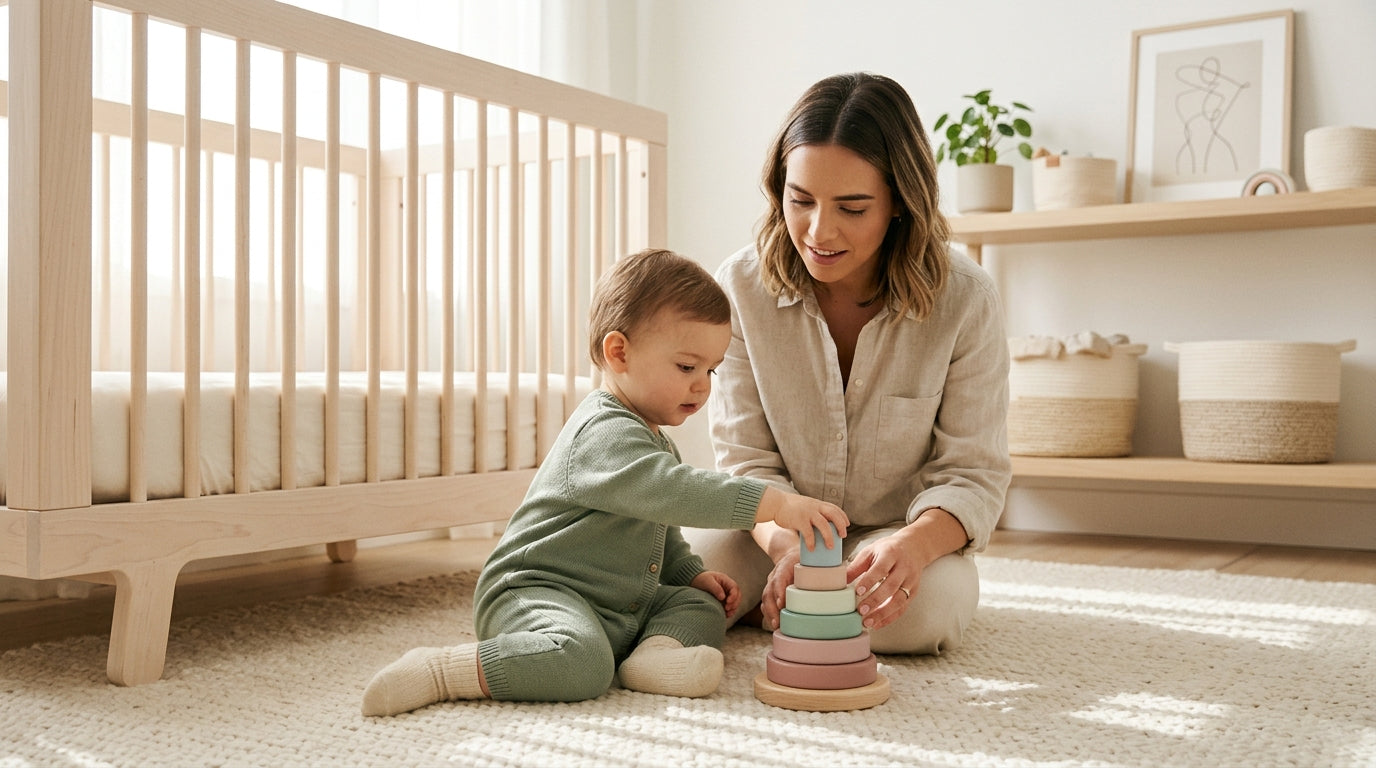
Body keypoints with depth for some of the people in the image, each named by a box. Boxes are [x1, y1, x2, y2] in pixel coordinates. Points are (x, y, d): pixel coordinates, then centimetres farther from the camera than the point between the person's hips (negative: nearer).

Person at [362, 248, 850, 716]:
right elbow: (671, 492, -35)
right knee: (580, 662, -36)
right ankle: (437, 671, -23)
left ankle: (654, 653, -16)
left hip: (623, 606, 10)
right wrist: (776, 504, -40)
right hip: (536, 590, -10)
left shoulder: (656, 441, 17)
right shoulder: (604, 434, -18)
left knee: (702, 608, 10)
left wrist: (692, 574, 14)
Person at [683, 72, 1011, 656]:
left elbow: (972, 472, -14)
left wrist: (913, 543, -38)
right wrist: (786, 544, -34)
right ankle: (785, 586, 6)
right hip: (776, 527, 1)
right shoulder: (741, 287, -14)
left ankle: (775, 607, -3)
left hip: (899, 530, 0)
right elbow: (746, 459, -11)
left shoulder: (964, 299, -17)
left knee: (929, 607, -33)